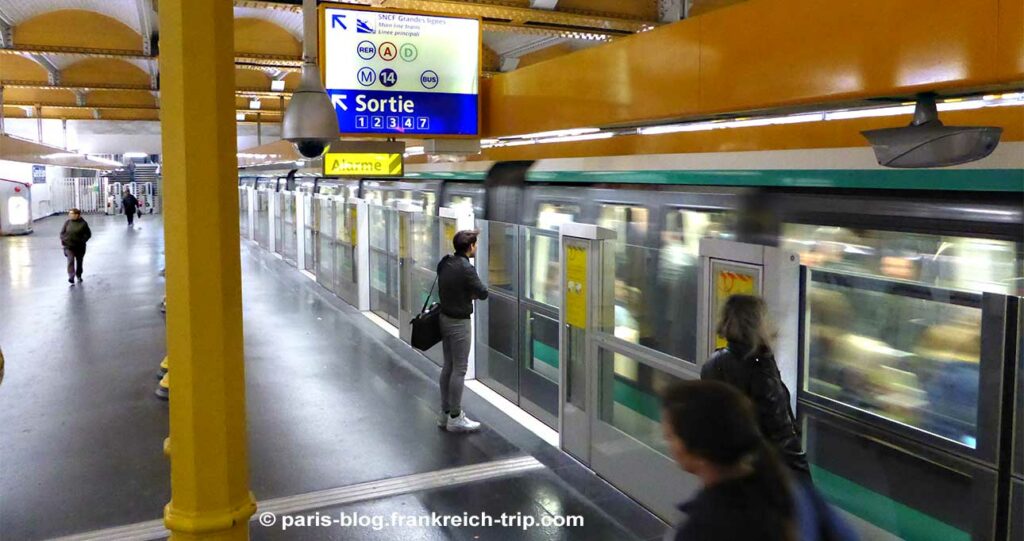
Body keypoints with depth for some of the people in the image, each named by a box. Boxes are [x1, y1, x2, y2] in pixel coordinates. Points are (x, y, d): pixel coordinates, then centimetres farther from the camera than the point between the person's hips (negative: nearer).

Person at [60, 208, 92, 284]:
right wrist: (63, 240, -5)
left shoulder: (83, 224, -6)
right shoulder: (67, 222, 1)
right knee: (71, 261, -15)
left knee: (79, 261, 14)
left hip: (80, 247, 0)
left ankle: (79, 275, 35)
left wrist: (82, 240, -13)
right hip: (69, 246, 0)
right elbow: (62, 232, 8)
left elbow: (88, 234, -2)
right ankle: (71, 277, -21)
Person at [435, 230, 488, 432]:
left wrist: (468, 293, 2)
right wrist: (473, 292, 7)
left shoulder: (444, 263, 3)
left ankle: (445, 413, 23)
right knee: (459, 369, -1)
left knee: (448, 366, 15)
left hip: (445, 317, 8)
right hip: (459, 322, -8)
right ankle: (455, 418, 6)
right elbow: (483, 293, -14)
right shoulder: (466, 268, -21)